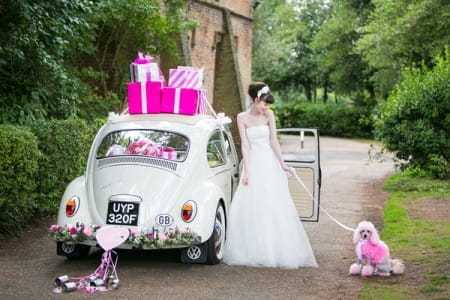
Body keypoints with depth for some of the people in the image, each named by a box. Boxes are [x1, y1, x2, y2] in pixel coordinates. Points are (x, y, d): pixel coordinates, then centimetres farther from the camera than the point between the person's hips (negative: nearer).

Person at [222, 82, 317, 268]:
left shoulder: (269, 115, 2)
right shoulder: (242, 118, 1)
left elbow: (273, 141, 1)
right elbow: (245, 144, -4)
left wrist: (282, 164, -6)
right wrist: (246, 171, -9)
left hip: (269, 164, 0)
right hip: (253, 164, 0)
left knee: (275, 207, -2)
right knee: (249, 208, -2)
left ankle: (280, 252, 3)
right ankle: (252, 252, 6)